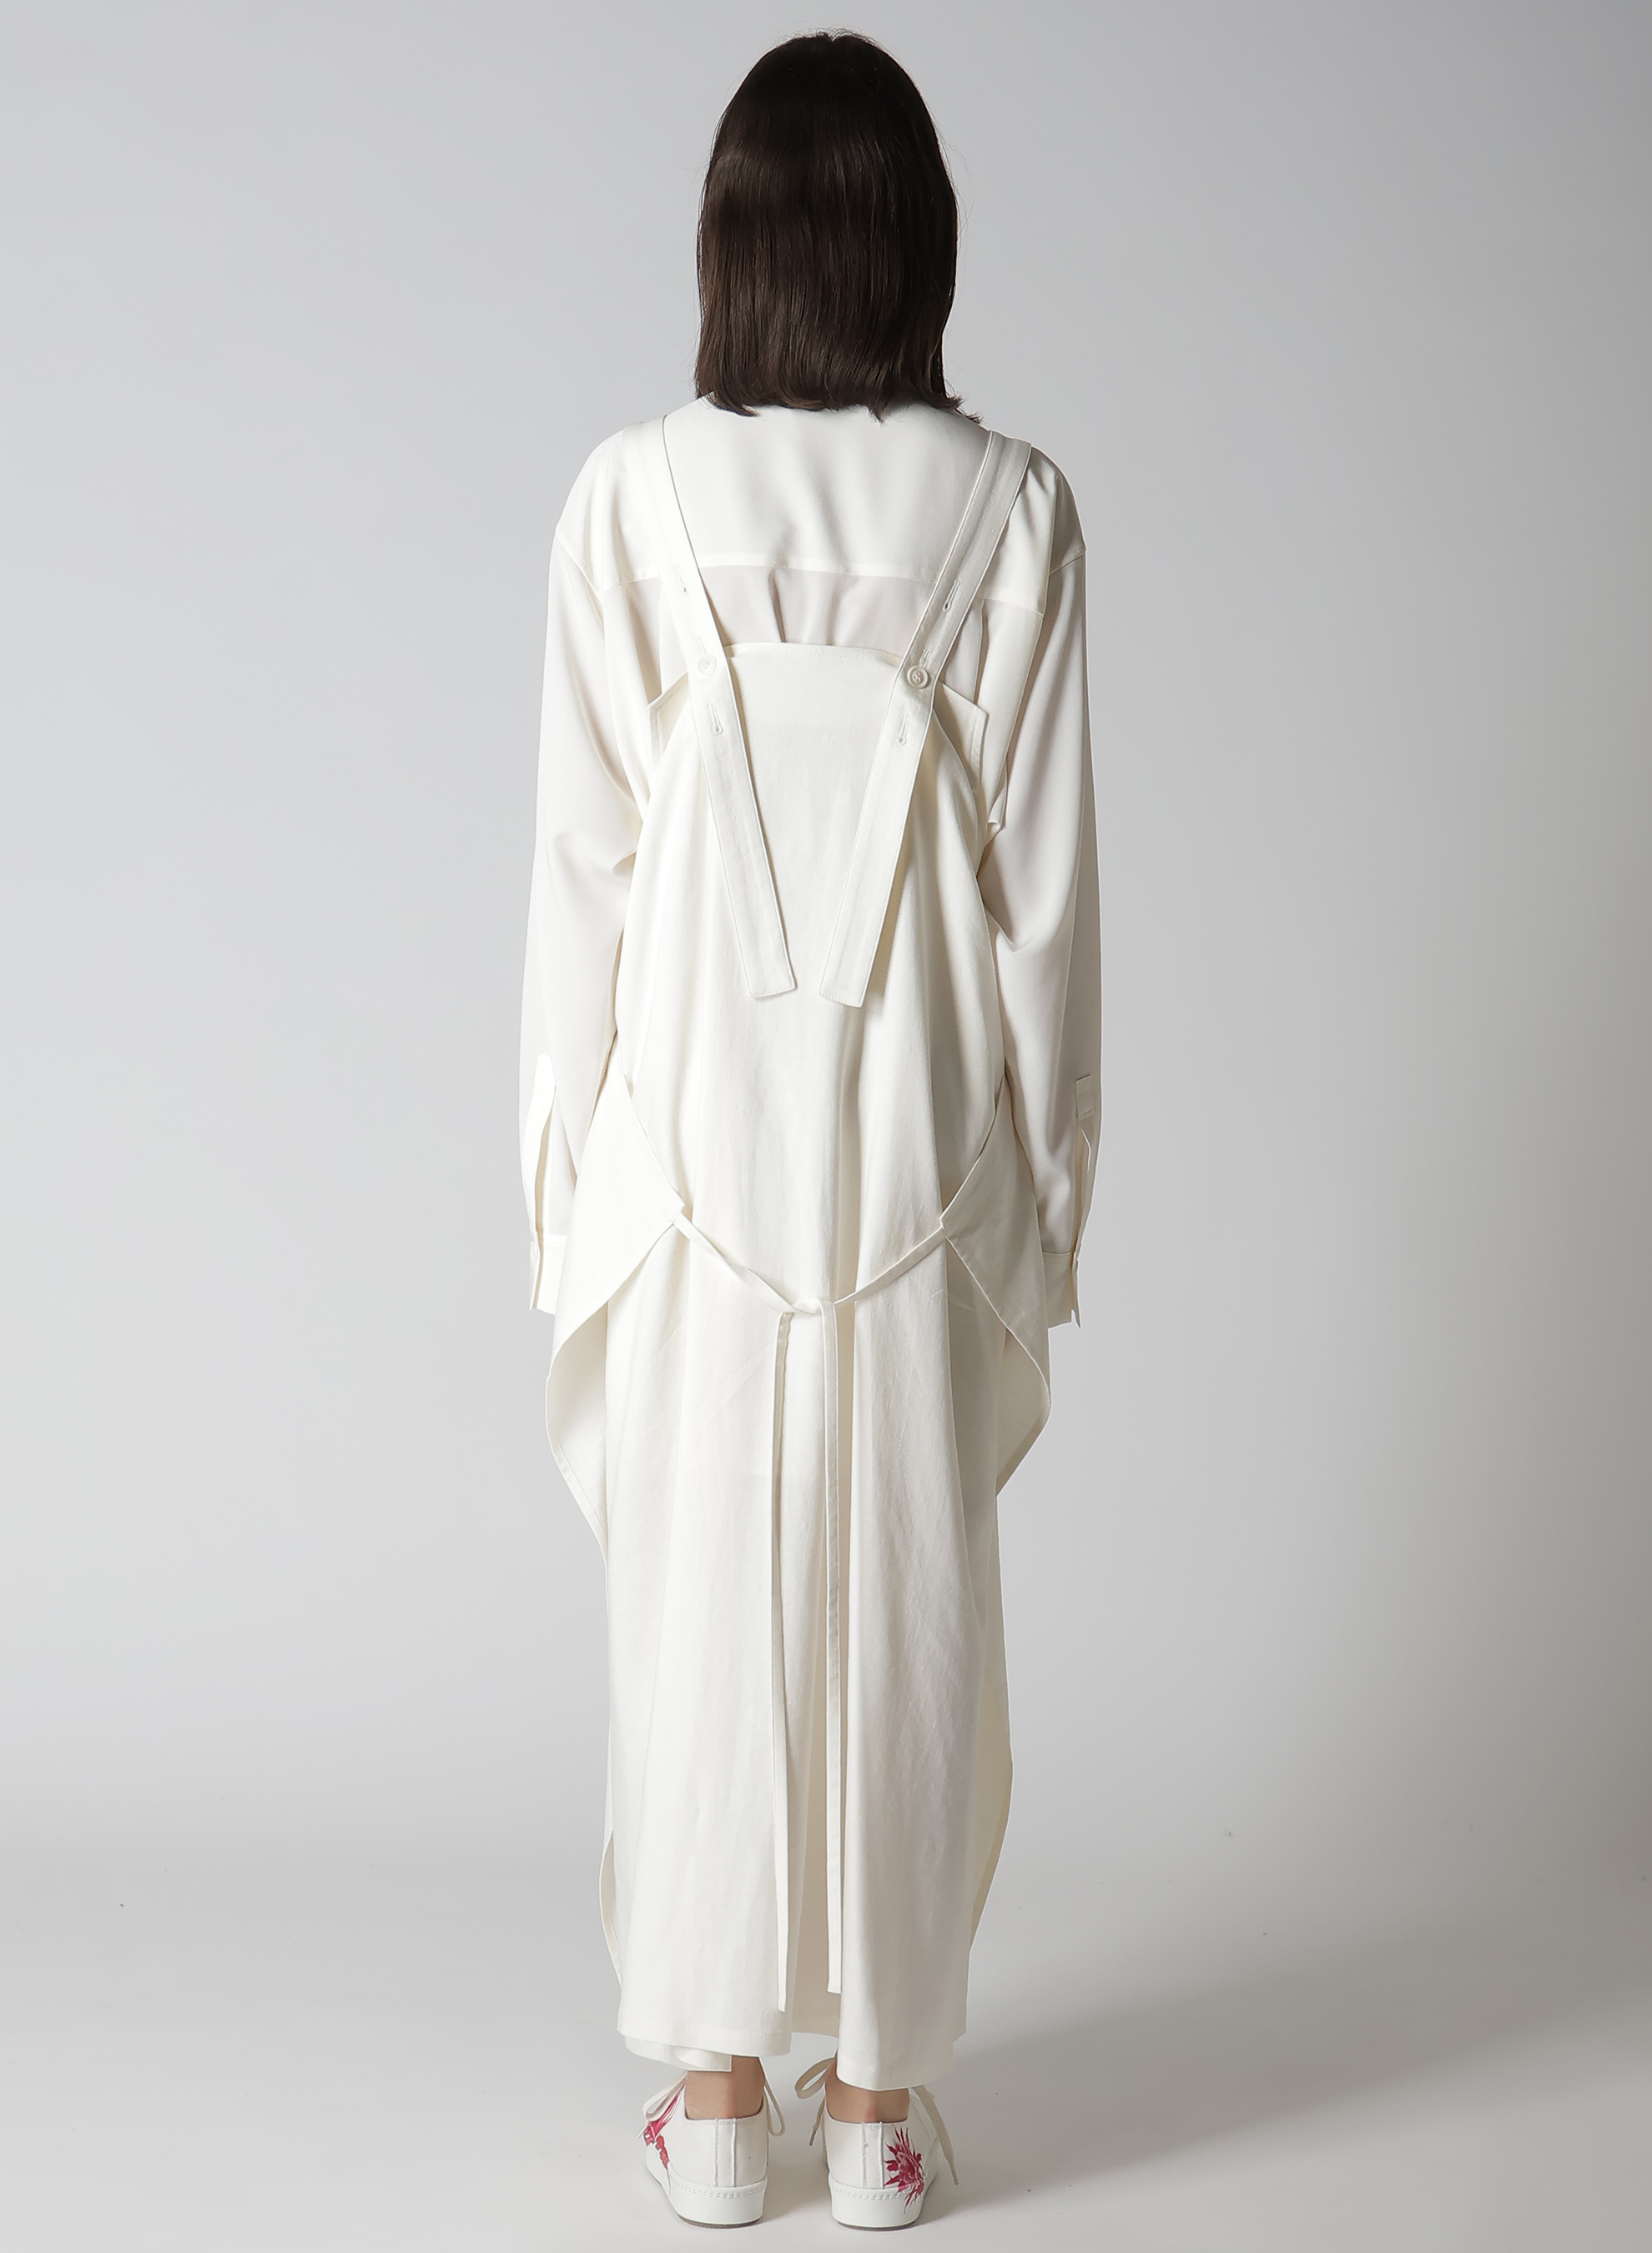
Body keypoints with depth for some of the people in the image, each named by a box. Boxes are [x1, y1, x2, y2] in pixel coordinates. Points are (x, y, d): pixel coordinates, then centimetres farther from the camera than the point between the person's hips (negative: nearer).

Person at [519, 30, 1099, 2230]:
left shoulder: (635, 498, -6)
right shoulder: (1010, 508, -5)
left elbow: (585, 862, -4)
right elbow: (1045, 878, -3)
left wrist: (574, 1160, 5)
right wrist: (1045, 1178, 6)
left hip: (701, 1125, 0)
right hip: (922, 1139, 1)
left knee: (703, 1595, 10)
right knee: (906, 1599, 10)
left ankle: (718, 2088, 22)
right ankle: (881, 2090, 22)